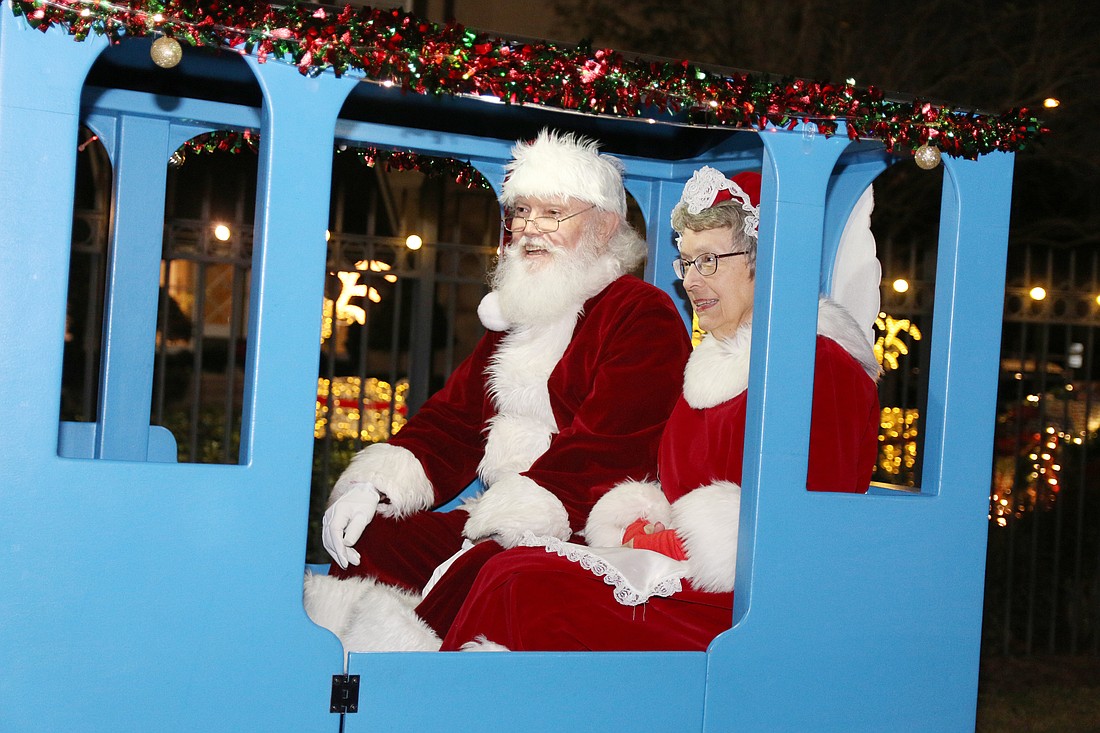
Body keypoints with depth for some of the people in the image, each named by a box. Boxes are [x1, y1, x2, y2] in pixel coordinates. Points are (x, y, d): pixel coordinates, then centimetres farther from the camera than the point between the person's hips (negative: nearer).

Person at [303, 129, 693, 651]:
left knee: (488, 572, -34)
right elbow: (454, 418, 18)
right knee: (371, 537, -7)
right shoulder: (516, 317, 22)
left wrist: (505, 527, -24)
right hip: (493, 520, 9)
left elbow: (605, 451, -17)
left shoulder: (645, 316, -6)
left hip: (587, 531, -8)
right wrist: (372, 487, 0)